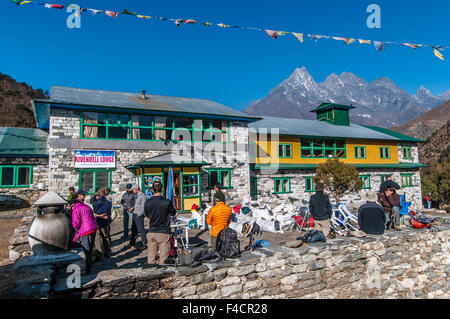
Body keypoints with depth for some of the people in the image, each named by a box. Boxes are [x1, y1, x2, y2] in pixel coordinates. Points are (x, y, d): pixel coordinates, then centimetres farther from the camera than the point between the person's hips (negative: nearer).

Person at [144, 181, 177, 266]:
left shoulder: (147, 202, -4)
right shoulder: (167, 202, -15)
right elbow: (173, 213, 3)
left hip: (151, 232, 4)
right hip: (163, 233, -3)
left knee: (151, 256, 13)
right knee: (164, 259, 6)